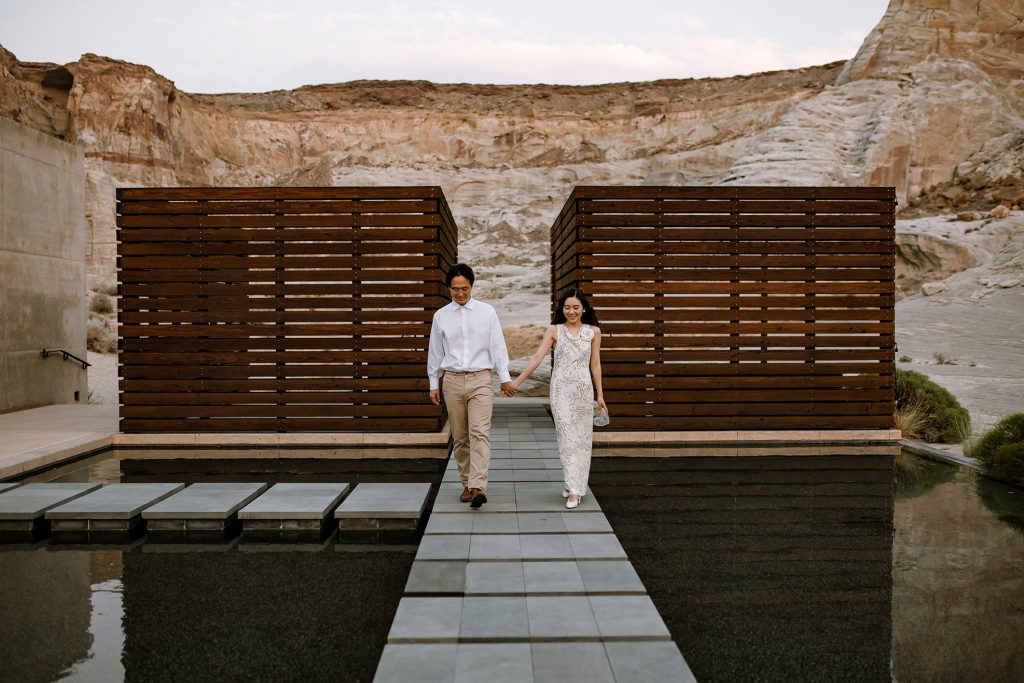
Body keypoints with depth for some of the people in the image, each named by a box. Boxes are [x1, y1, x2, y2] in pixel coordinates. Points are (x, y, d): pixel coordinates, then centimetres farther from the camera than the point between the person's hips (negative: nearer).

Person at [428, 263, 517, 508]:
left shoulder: (487, 312, 3)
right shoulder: (441, 316, 7)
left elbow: (497, 346, 4)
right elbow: (435, 352, 12)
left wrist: (505, 377, 1)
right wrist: (434, 384, 12)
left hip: (480, 380, -2)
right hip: (452, 380, 2)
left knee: (480, 433, -15)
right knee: (460, 437, 7)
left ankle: (478, 486, -22)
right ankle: (466, 484, 17)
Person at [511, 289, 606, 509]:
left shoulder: (593, 332, 6)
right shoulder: (554, 331, 2)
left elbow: (595, 364, 9)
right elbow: (537, 358, -4)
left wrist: (600, 395, 9)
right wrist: (517, 380, -11)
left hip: (584, 389, 2)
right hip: (561, 389, -2)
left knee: (582, 438, 5)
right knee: (567, 437, -6)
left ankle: (574, 484, 18)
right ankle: (574, 488, -4)